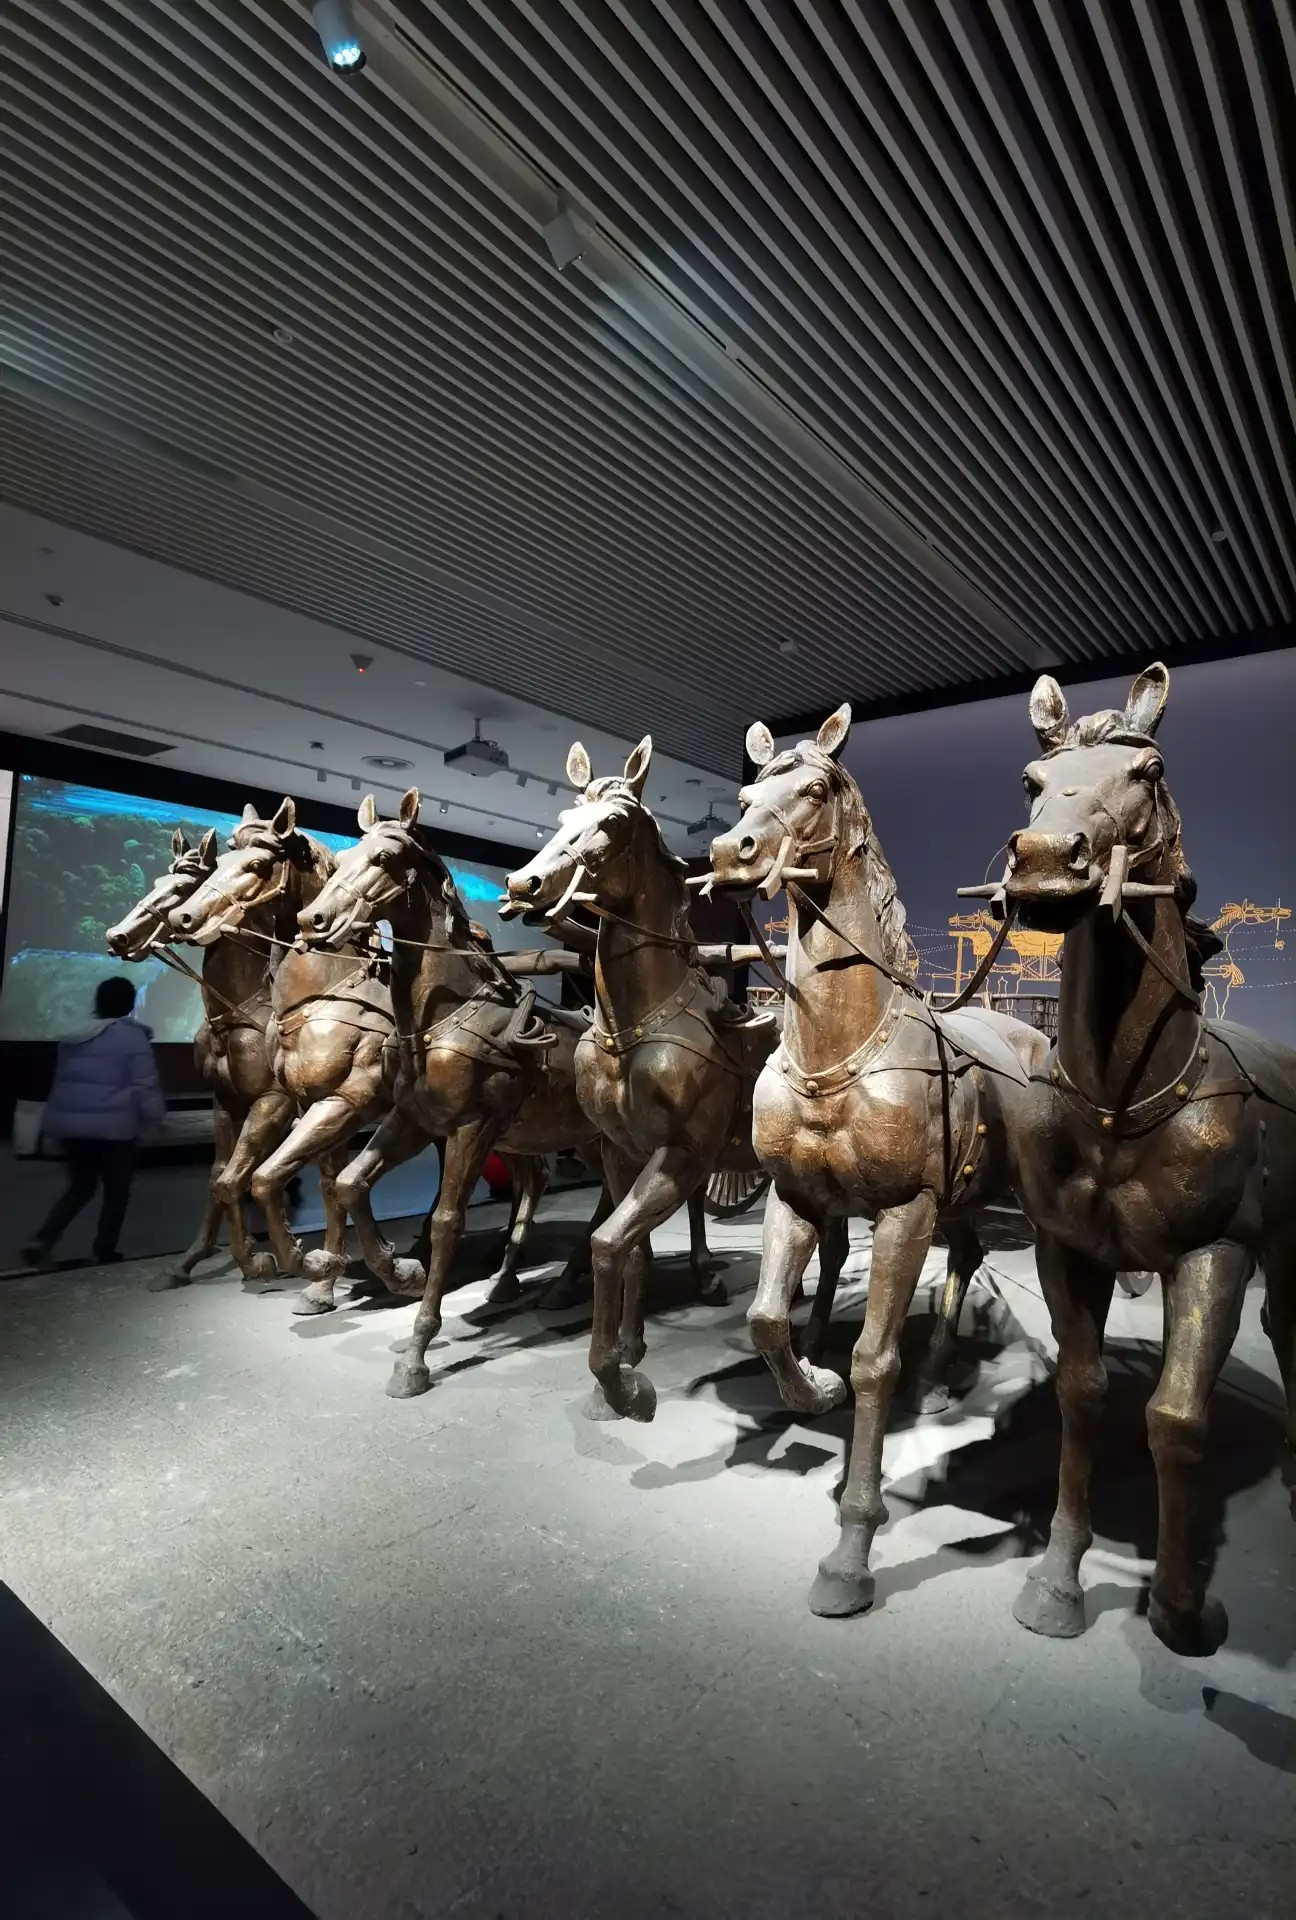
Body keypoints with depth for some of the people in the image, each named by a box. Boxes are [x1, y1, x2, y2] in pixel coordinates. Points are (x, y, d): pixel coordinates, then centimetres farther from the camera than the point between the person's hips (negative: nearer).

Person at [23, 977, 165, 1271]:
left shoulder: (74, 1037, 11)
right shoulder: (134, 1037, -10)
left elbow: (63, 1080, 19)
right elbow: (145, 1086, -12)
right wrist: (153, 1120, 1)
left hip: (70, 1123, 6)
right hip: (113, 1126, -6)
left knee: (80, 1186, 20)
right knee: (116, 1193, 10)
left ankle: (43, 1241, 3)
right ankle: (105, 1253, 14)